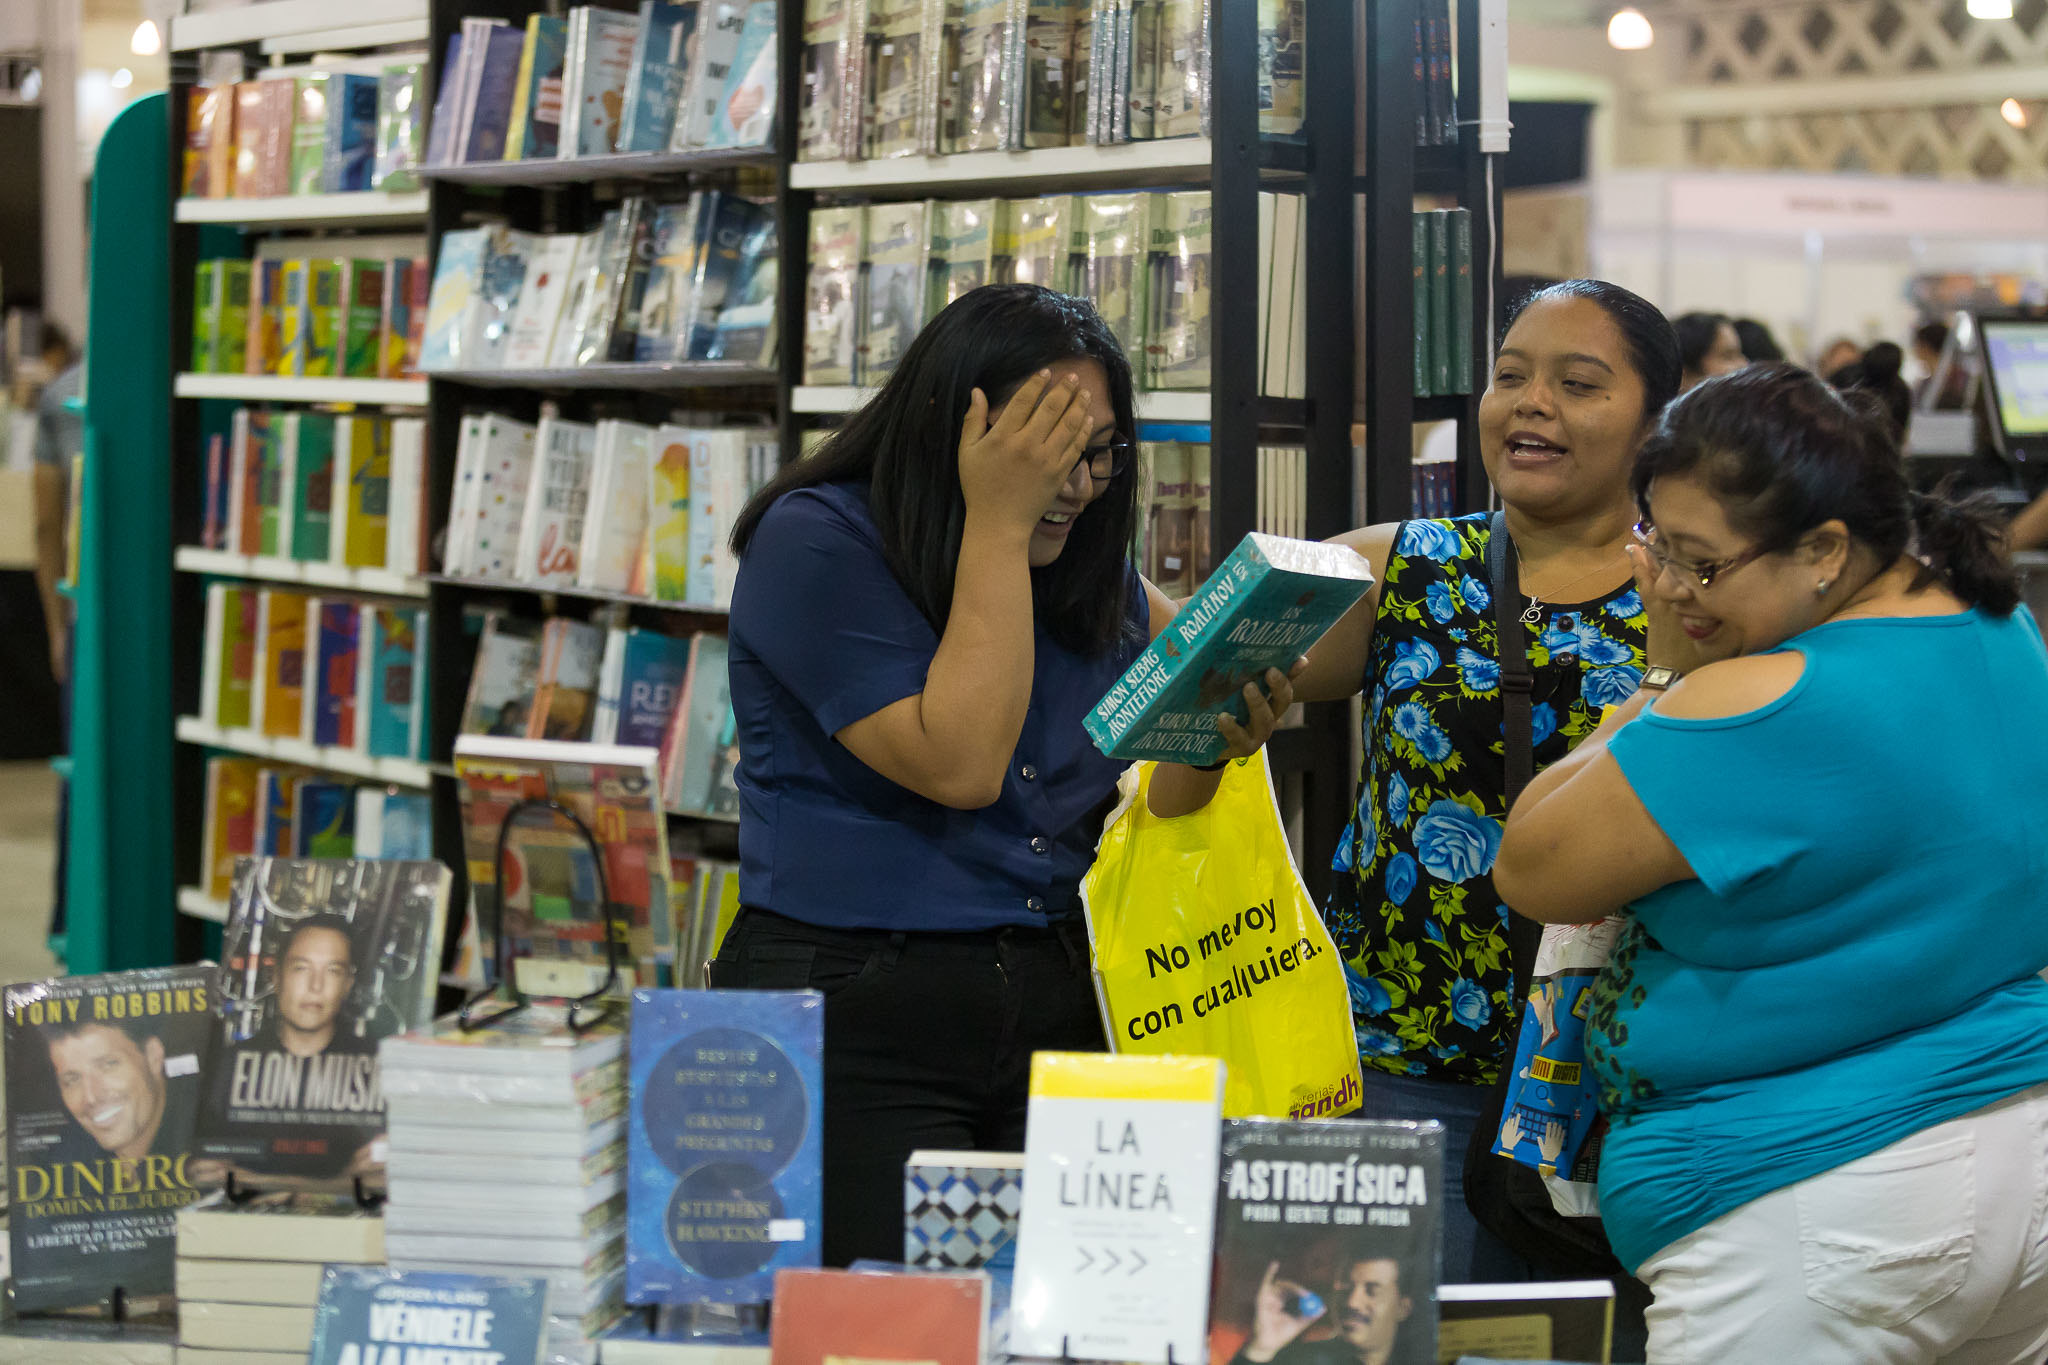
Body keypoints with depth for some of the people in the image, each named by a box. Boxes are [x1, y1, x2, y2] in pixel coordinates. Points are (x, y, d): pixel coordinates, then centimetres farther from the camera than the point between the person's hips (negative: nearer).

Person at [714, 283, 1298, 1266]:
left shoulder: (1091, 574, 10)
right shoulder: (817, 541, -8)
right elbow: (960, 764, -18)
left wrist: (1216, 739, -8)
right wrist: (997, 525, -15)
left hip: (1051, 1010, 6)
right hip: (851, 1026, -5)